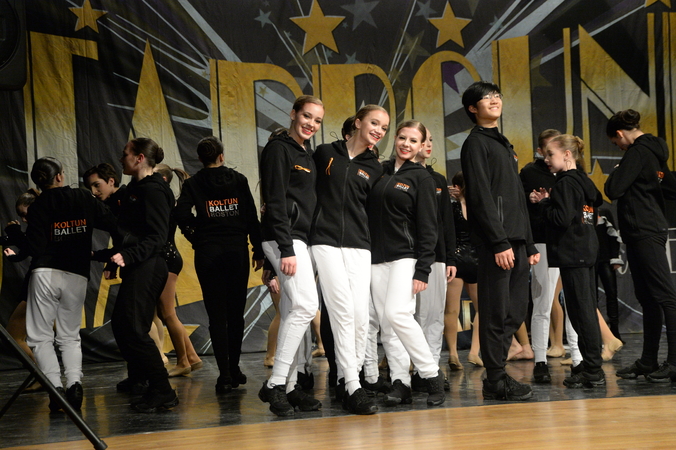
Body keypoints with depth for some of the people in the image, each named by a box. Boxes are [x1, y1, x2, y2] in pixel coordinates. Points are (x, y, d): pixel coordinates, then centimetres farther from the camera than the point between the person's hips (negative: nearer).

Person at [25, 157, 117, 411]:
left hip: (45, 273, -3)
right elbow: (112, 224, 0)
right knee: (70, 336, 15)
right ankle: (74, 383, -7)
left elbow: (34, 249, -10)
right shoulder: (84, 199, 5)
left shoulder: (37, 208, -2)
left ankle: (55, 386, -10)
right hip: (77, 276, 3)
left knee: (40, 336, 6)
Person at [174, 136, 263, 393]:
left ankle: (225, 374, -7)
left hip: (207, 253, -1)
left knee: (217, 314, 0)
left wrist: (195, 237, 4)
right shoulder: (238, 180, 4)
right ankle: (234, 369, 19)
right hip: (237, 249, 1)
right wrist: (258, 251, 7)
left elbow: (181, 215, -13)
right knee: (236, 312, 12)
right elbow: (252, 217, 2)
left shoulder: (193, 184, 1)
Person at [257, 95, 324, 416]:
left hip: (301, 239, 9)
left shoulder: (307, 155, 21)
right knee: (306, 305, -19)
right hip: (284, 238, -9)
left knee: (293, 314, 7)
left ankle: (288, 387, 9)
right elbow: (275, 202, -14)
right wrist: (286, 249, -21)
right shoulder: (278, 149, -6)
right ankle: (276, 384, -17)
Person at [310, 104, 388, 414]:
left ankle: (346, 380, 7)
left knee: (360, 316, -7)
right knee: (343, 310, -14)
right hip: (325, 241, -3)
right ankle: (352, 387, -14)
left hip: (359, 246, 3)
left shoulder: (375, 169, 14)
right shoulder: (325, 153, 7)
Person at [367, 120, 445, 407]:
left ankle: (432, 375, -10)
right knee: (385, 323, -1)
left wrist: (422, 270, -12)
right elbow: (370, 215, 16)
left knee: (397, 313, -20)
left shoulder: (421, 178, 1)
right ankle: (400, 383, 1)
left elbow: (428, 228, -4)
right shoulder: (380, 171, 14)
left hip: (405, 257, -5)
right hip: (377, 259, 5)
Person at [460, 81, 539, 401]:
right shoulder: (476, 144, -3)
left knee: (516, 313, 7)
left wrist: (529, 245, 19)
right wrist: (500, 243, -20)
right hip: (495, 242, -9)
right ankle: (496, 381, -2)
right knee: (497, 313, -6)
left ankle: (497, 372, 13)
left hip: (516, 241, 9)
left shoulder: (504, 145, 24)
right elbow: (481, 198, -13)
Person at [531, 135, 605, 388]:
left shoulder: (565, 183, -13)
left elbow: (561, 219, -22)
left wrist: (544, 202, -5)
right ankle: (591, 365, 18)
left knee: (581, 310, -8)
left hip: (572, 254, -10)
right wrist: (548, 202, 13)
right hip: (588, 252, 10)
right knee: (587, 309, 12)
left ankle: (593, 370, -7)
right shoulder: (584, 181, 15)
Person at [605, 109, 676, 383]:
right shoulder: (654, 152, 18)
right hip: (644, 233, 10)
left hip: (644, 234, -10)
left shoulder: (638, 152, -11)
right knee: (647, 298, 11)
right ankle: (648, 362, 16)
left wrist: (615, 173, 1)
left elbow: (614, 190, -17)